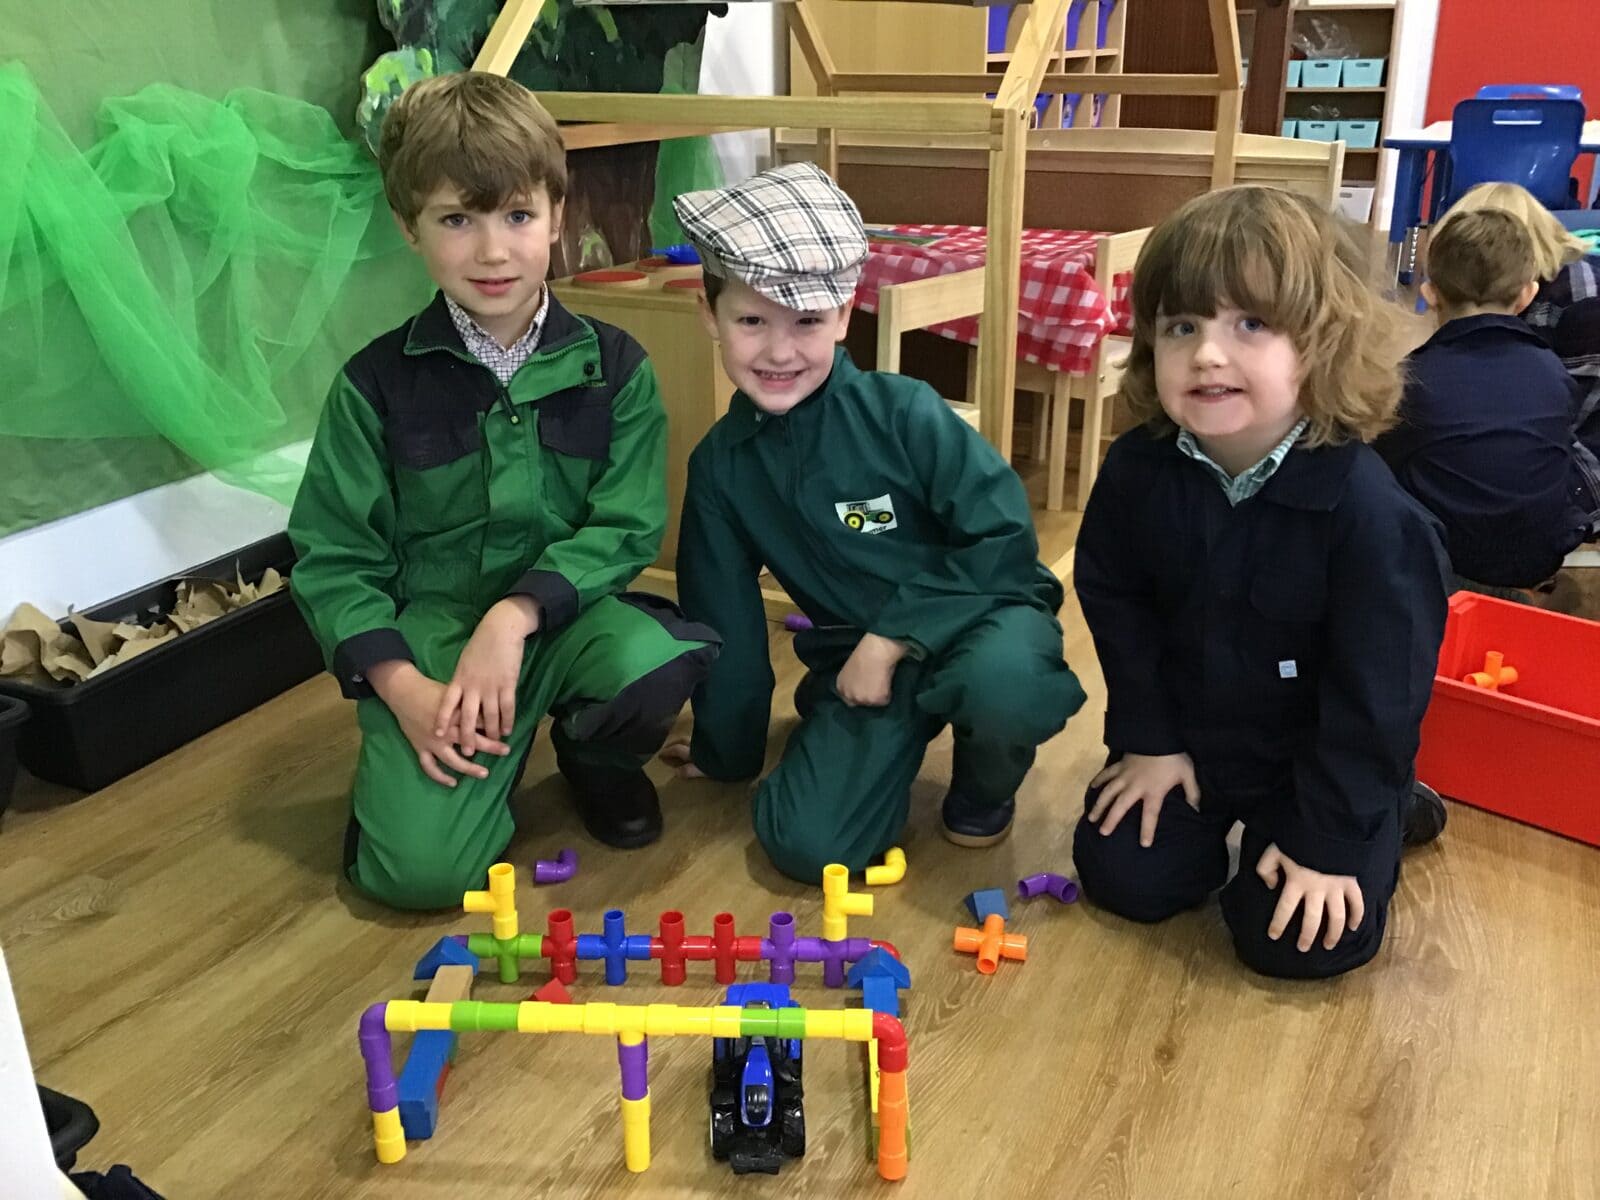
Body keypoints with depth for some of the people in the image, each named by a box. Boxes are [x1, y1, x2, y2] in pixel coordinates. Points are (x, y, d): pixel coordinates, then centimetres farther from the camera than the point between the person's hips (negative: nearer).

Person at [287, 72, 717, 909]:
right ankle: (486, 754, 15)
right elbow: (333, 558, -3)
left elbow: (626, 527, -7)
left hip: (567, 610, 1)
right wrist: (403, 688, -17)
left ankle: (597, 760, 3)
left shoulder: (614, 367, -2)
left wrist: (515, 615, -23)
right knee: (419, 867, -21)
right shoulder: (378, 382, -4)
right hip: (431, 628, 0)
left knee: (655, 664, -34)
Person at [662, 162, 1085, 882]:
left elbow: (1004, 540, -16)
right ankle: (900, 738, 16)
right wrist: (726, 750, 17)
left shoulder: (904, 411, -15)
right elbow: (725, 619, 9)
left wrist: (893, 638, -19)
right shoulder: (720, 465, -1)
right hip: (854, 653, 4)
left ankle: (986, 785, -1)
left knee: (1001, 685, -40)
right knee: (803, 844, -17)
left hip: (977, 616, -3)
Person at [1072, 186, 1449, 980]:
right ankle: (1217, 817, 28)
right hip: (1184, 733, 4)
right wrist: (1147, 739, -2)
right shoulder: (1138, 469, -16)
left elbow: (1378, 690, -21)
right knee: (1122, 878, -1)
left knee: (1294, 938, -9)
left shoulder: (1365, 507, -29)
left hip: (1315, 758, -3)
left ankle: (1385, 815, 18)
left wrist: (1327, 839, -17)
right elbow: (1115, 607, -2)